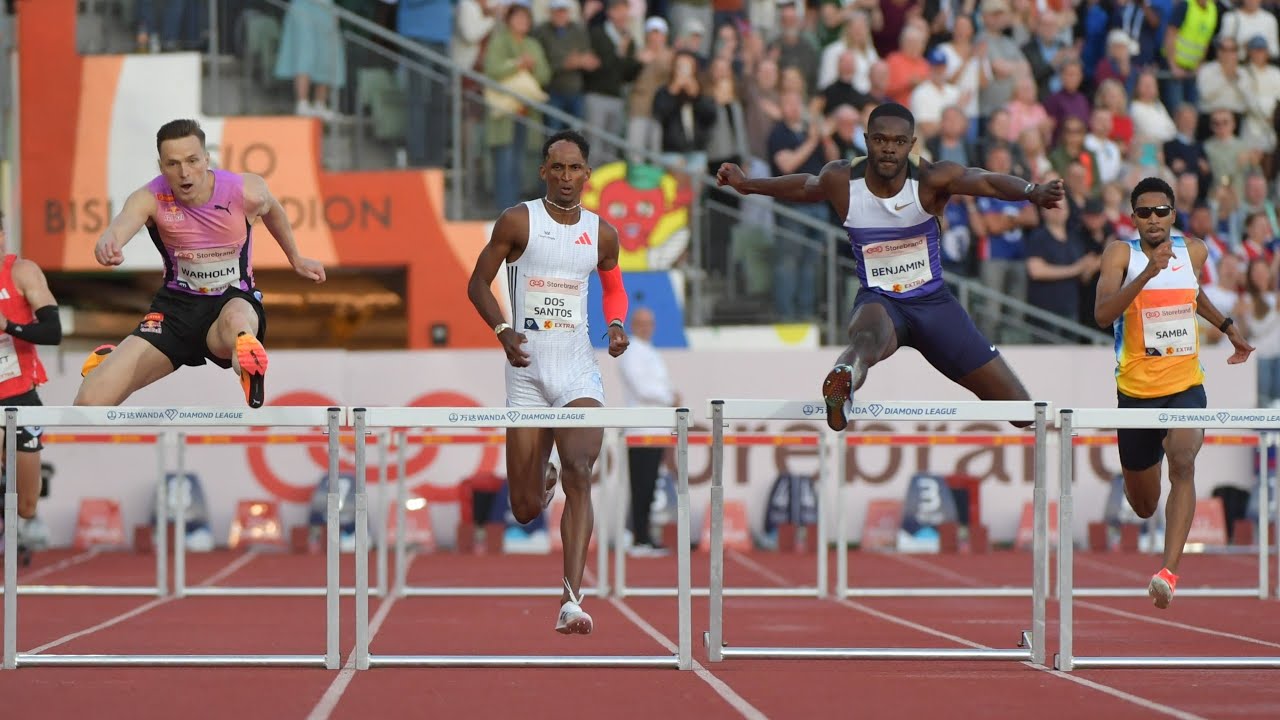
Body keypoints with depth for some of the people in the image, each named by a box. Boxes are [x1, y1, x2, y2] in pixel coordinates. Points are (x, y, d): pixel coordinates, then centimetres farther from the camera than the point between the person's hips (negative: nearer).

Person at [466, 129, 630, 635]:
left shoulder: (602, 233, 6)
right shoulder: (518, 221, -2)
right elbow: (478, 283, 3)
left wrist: (616, 325, 3)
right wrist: (503, 331, -14)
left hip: (579, 374, 1)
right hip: (527, 373, 0)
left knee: (579, 474, -23)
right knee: (525, 510, 5)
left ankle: (571, 600, -27)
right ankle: (541, 486, 46)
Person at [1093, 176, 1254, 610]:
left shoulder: (1194, 251, 2)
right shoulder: (1120, 254, -10)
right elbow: (1102, 315, -27)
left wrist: (1227, 327, 24)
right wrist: (1148, 272, -36)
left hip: (1186, 385, 1)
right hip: (1136, 390, -1)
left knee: (1183, 463, -28)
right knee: (1143, 505, 13)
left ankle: (1168, 572, -35)